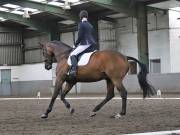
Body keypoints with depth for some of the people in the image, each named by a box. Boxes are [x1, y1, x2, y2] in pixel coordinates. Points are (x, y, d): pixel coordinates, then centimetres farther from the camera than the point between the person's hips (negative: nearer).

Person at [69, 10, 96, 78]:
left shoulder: (81, 24, -6)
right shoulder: (90, 25, 19)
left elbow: (80, 36, -12)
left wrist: (76, 44, 3)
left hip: (85, 44, -9)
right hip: (92, 44, 9)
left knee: (73, 54, -16)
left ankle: (73, 70, -35)